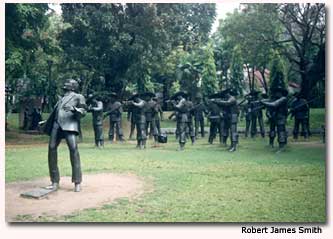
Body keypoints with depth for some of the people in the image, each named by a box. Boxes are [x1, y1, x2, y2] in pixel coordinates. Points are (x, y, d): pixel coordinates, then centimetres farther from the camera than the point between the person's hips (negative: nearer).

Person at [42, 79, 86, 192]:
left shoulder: (78, 97, 12)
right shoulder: (61, 98, 30)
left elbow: (83, 112, 0)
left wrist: (74, 109, -19)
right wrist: (46, 124, 25)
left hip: (69, 124, -6)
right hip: (56, 124, 6)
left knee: (73, 149, -20)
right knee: (52, 149, -4)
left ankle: (77, 182, -18)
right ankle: (55, 182, 2)